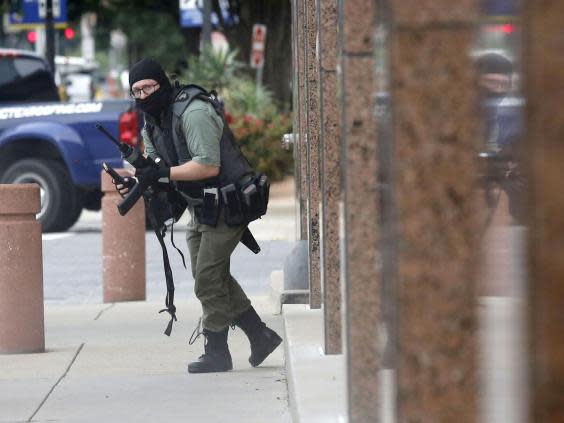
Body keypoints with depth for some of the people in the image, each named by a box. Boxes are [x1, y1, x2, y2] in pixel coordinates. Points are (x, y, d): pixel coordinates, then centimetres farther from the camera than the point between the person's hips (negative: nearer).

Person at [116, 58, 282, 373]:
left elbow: (208, 166, -28)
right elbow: (155, 165, 10)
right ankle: (260, 336, 21)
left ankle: (216, 353, 3)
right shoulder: (152, 123, 8)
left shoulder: (193, 113, -22)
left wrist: (162, 173, -29)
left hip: (226, 204, -10)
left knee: (208, 279, -7)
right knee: (215, 276, 12)